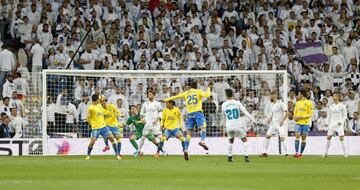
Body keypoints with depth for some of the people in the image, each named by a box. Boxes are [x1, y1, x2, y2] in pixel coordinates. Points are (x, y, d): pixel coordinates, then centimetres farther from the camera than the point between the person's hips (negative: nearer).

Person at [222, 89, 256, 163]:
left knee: (231, 141, 24)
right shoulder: (237, 103, -5)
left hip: (229, 126, 2)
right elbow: (245, 112, -7)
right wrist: (253, 120, -3)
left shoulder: (224, 105, 1)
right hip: (238, 126, -2)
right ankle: (246, 156, -4)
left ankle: (229, 157, 21)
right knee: (245, 140, 11)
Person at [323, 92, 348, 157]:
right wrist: (327, 123, 6)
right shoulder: (331, 106, 10)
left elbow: (345, 115, 0)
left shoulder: (342, 106, -2)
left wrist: (341, 121, -15)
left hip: (339, 124, -4)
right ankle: (325, 153, 6)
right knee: (328, 138, -1)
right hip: (332, 124, 4)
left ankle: (345, 153, -5)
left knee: (341, 138, -11)